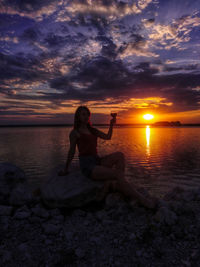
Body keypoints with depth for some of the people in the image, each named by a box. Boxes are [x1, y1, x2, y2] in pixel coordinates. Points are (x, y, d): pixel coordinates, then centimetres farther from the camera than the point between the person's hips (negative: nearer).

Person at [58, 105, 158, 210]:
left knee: (120, 155, -21)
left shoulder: (92, 130, 18)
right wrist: (66, 169, 9)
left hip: (97, 161, 7)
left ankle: (119, 185, -26)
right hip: (87, 165, -7)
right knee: (117, 174, -25)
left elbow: (108, 137, 11)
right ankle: (142, 200, -18)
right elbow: (72, 151, 5)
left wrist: (111, 125, -2)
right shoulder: (74, 132, 1)